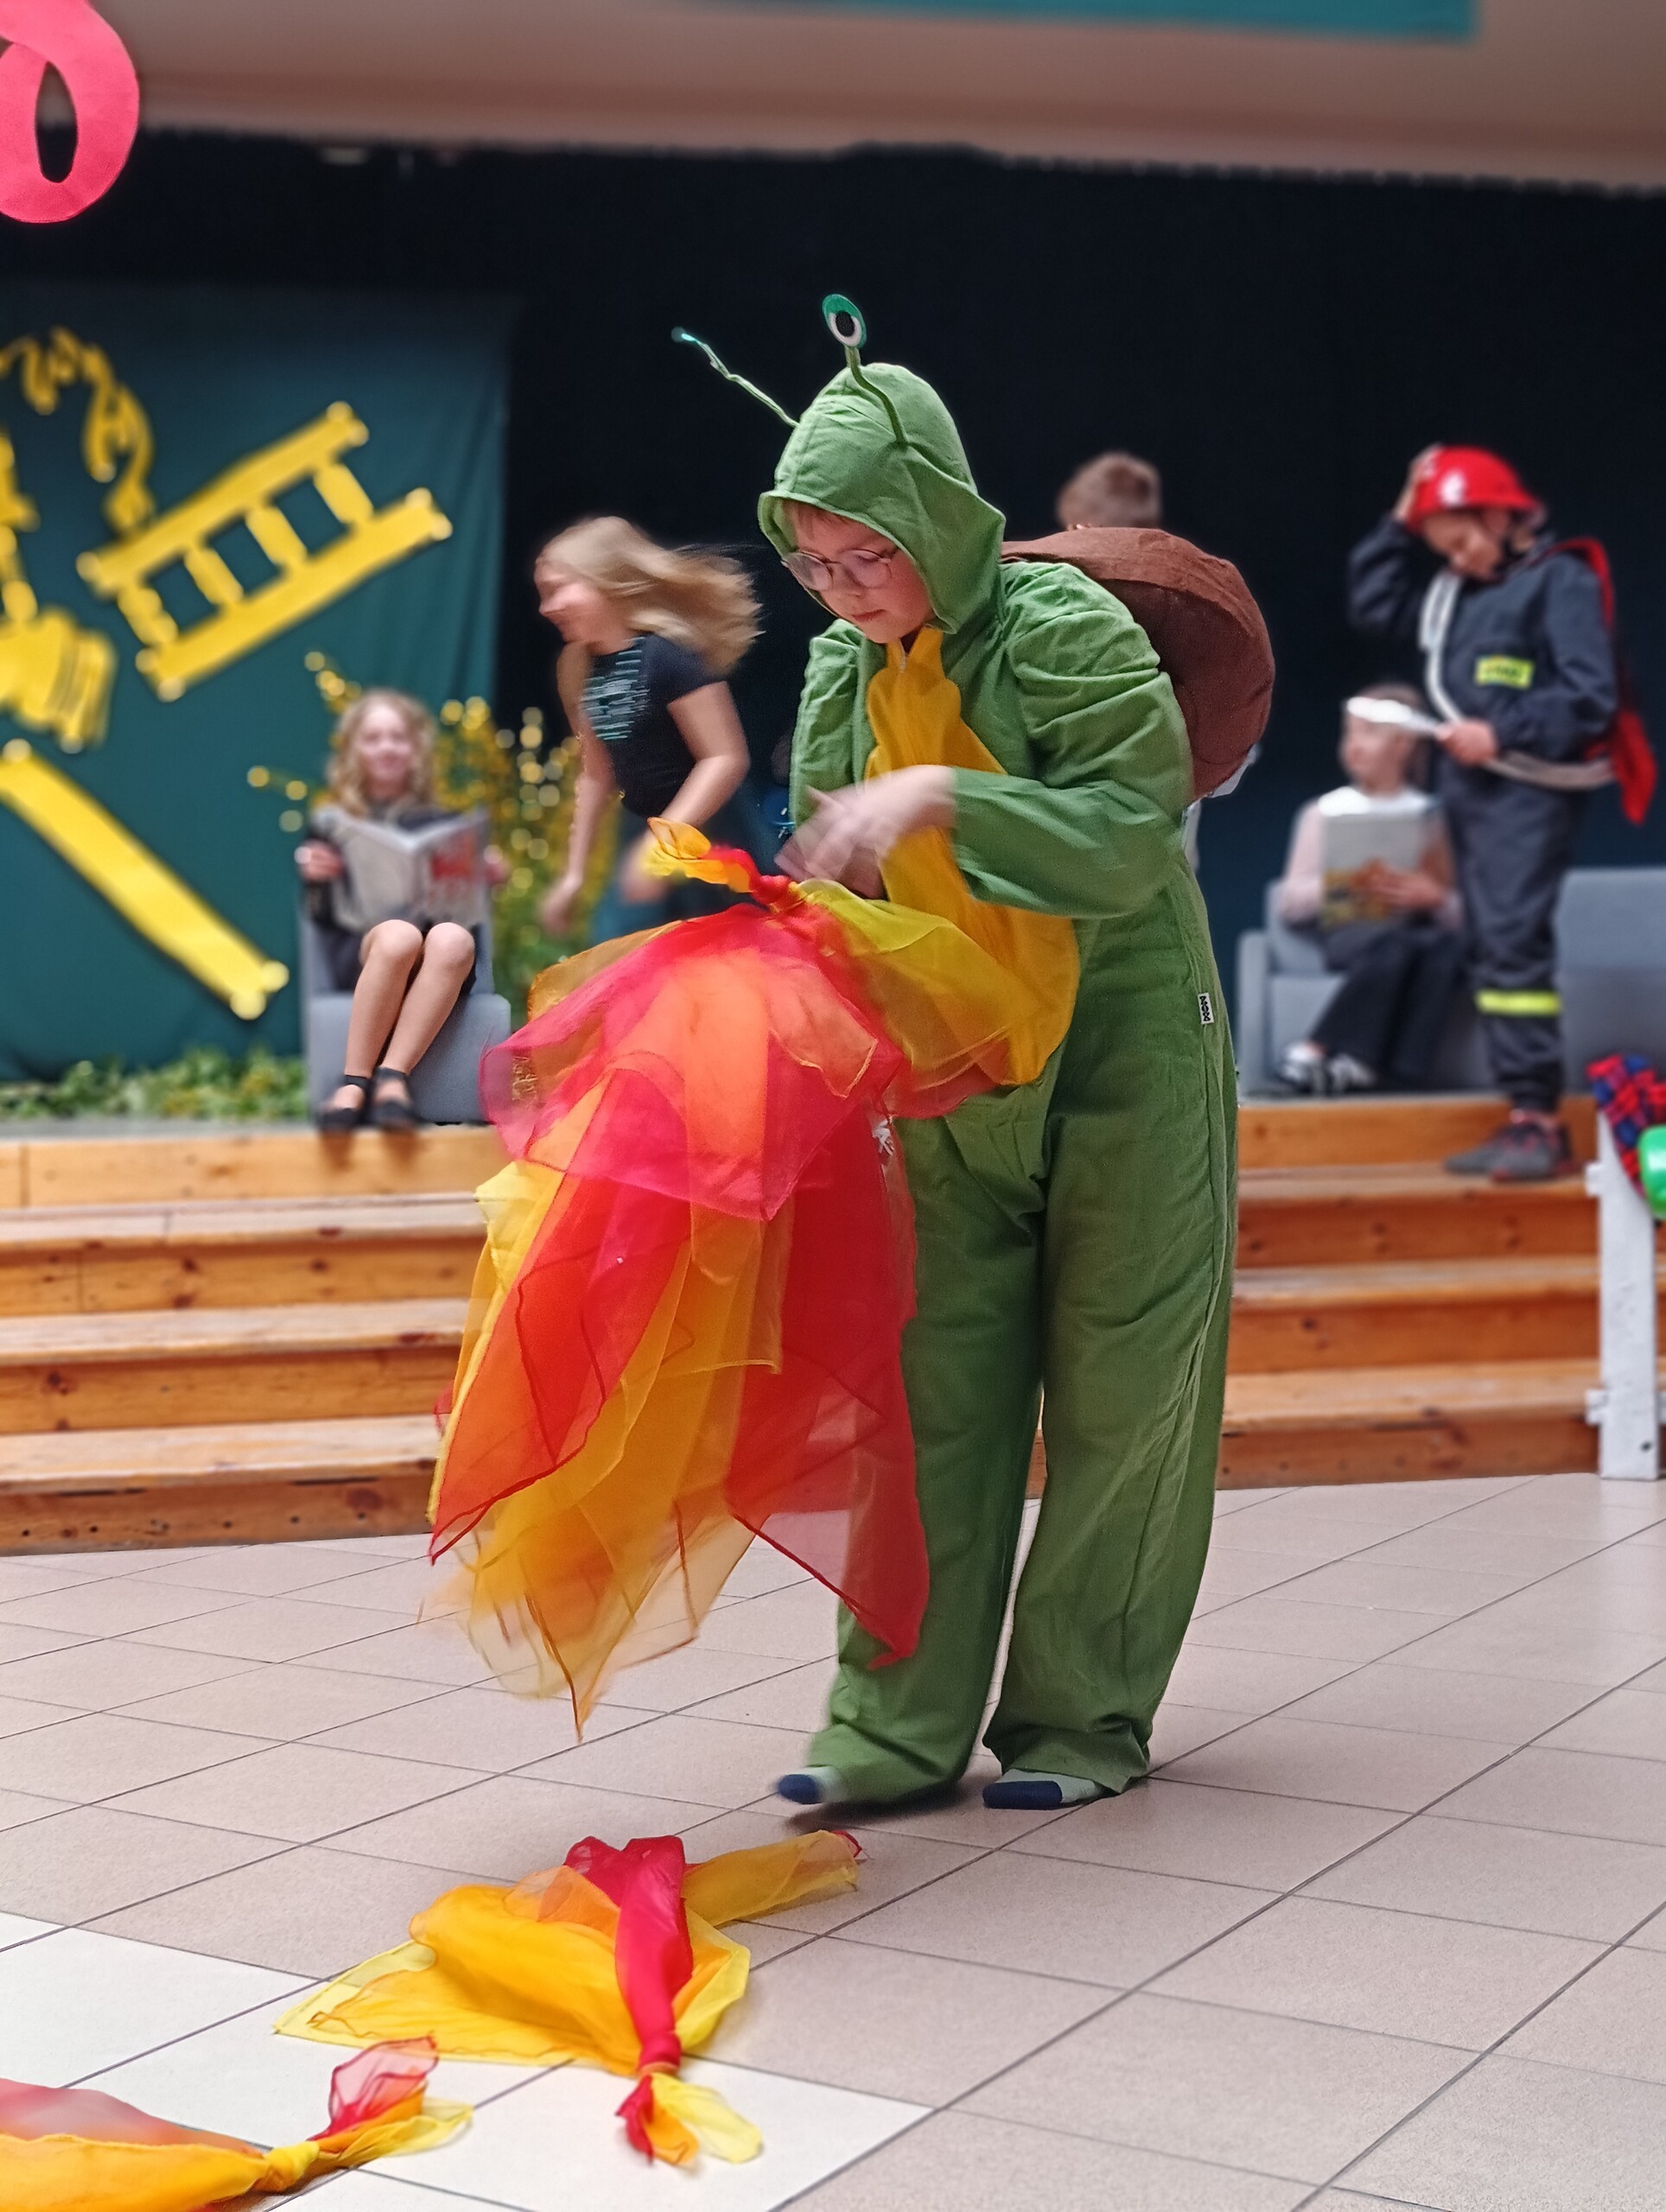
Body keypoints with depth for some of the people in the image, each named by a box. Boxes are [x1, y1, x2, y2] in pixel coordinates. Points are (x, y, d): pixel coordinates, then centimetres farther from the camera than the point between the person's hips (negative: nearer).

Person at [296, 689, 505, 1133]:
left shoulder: (444, 824, 25)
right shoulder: (332, 827, 20)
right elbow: (322, 916, 13)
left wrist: (487, 877, 0)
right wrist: (316, 879, -7)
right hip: (358, 952, -1)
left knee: (455, 939, -37)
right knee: (400, 935, -39)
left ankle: (392, 1076, -42)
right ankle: (354, 1081, -37)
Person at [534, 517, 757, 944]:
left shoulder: (667, 653, -18)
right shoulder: (585, 669, 6)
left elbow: (727, 759, -22)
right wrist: (574, 872, 16)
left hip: (709, 835, -8)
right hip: (644, 833, 8)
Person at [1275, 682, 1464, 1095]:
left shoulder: (1430, 816, 17)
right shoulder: (1324, 812, 15)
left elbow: (1458, 913, 12)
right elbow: (1289, 904, 9)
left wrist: (1432, 896, -11)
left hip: (1417, 926, 2)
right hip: (1349, 933, -1)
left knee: (1445, 947, -36)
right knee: (1393, 942, -38)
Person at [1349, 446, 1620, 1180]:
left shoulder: (1561, 581, -8)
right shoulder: (1449, 589, 17)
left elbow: (1591, 698, -13)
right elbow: (1372, 606, 21)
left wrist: (1501, 732, -17)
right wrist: (1400, 525, 13)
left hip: (1529, 788, -9)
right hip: (1467, 785, 9)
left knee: (1513, 939, -17)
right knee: (1490, 949, 6)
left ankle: (1541, 1120, -17)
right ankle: (1520, 1118, 8)